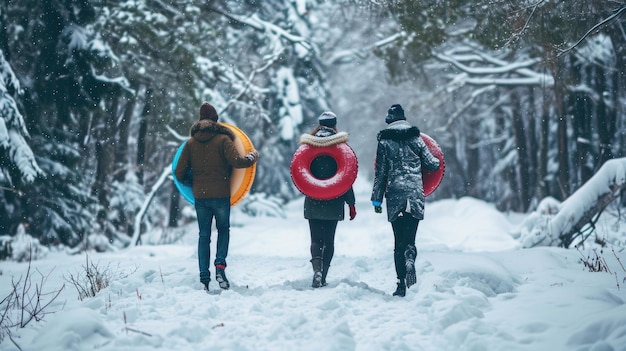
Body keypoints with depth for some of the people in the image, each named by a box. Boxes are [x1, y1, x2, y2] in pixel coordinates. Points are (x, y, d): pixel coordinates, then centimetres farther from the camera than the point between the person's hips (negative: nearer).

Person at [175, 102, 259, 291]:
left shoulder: (191, 143, 6)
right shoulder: (223, 139, -6)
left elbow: (179, 172, 4)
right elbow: (236, 161, -18)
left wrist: (191, 183, 24)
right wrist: (253, 156, 1)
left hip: (200, 196, 3)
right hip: (221, 196, -2)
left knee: (204, 235, 11)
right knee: (223, 229, 16)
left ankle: (204, 277, 3)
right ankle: (220, 264, -6)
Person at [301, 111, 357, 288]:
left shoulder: (308, 146, -1)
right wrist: (351, 203, 0)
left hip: (313, 202, 1)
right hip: (334, 203, -1)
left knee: (316, 239, 5)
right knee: (329, 240, 9)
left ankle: (317, 269, -19)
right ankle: (323, 278, 7)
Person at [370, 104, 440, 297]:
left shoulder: (385, 142, 2)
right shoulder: (416, 138, 6)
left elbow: (380, 173, 2)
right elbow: (431, 164, 7)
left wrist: (377, 199, 8)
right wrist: (438, 161, 32)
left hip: (395, 195, -1)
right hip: (415, 193, 1)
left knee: (399, 240, 4)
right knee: (410, 238, 4)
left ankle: (402, 284, -1)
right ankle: (409, 259, -29)